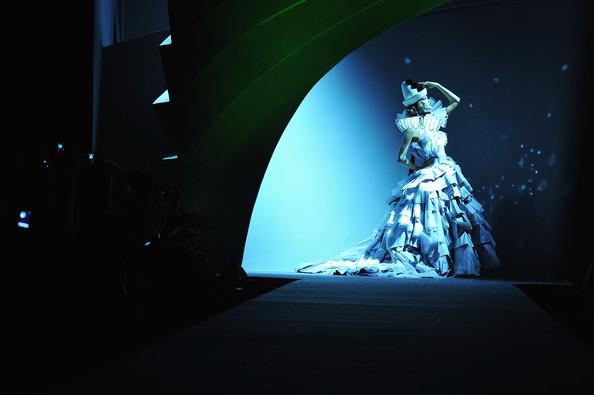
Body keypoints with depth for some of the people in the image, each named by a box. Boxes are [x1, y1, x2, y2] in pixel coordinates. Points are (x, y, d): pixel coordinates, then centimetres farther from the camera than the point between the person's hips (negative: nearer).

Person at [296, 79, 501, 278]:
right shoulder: (412, 128, -15)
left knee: (459, 221, 10)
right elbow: (401, 158, -18)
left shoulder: (434, 119, 7)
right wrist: (418, 168, -5)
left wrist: (437, 86, 7)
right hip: (428, 180, -8)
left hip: (446, 177, 8)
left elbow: (455, 101, 17)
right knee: (429, 222, -6)